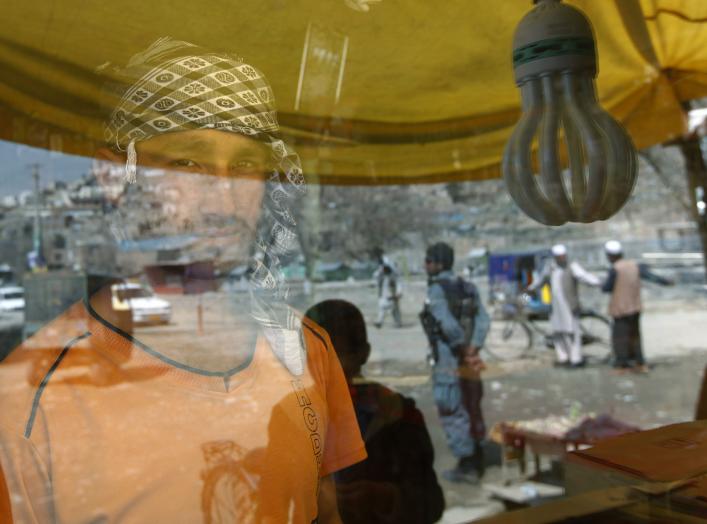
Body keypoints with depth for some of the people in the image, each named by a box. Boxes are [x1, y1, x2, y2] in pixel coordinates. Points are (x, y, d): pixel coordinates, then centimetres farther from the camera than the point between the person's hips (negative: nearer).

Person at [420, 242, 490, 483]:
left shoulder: (435, 290, -15)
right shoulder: (467, 287, 9)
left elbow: (448, 324, -29)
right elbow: (483, 319, -1)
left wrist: (463, 350, -18)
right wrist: (473, 348, -9)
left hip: (449, 361, -8)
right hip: (468, 361, 8)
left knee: (452, 414, 3)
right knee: (471, 411, 16)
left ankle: (466, 467, 9)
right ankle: (476, 463, 26)